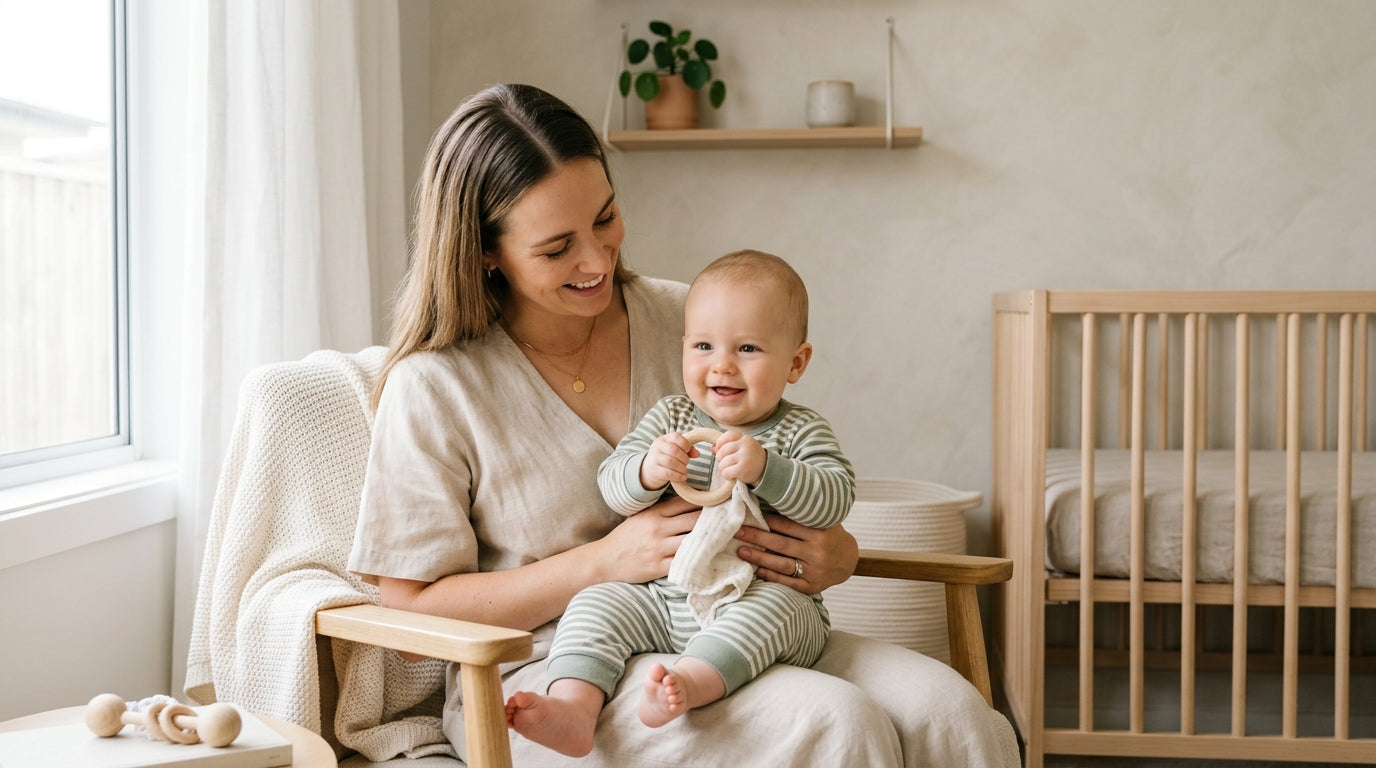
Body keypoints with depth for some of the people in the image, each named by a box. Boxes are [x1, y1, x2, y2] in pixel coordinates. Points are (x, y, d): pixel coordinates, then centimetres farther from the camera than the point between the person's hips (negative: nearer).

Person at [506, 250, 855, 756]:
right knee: (596, 604, -17)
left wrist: (764, 470, -25)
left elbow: (835, 500, -11)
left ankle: (688, 682, -54)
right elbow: (610, 486, 3)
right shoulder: (670, 417, 11)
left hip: (770, 597, -3)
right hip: (662, 597, 3)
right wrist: (647, 471, -21)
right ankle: (573, 706, -37)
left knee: (768, 608, -34)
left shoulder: (801, 432, 4)